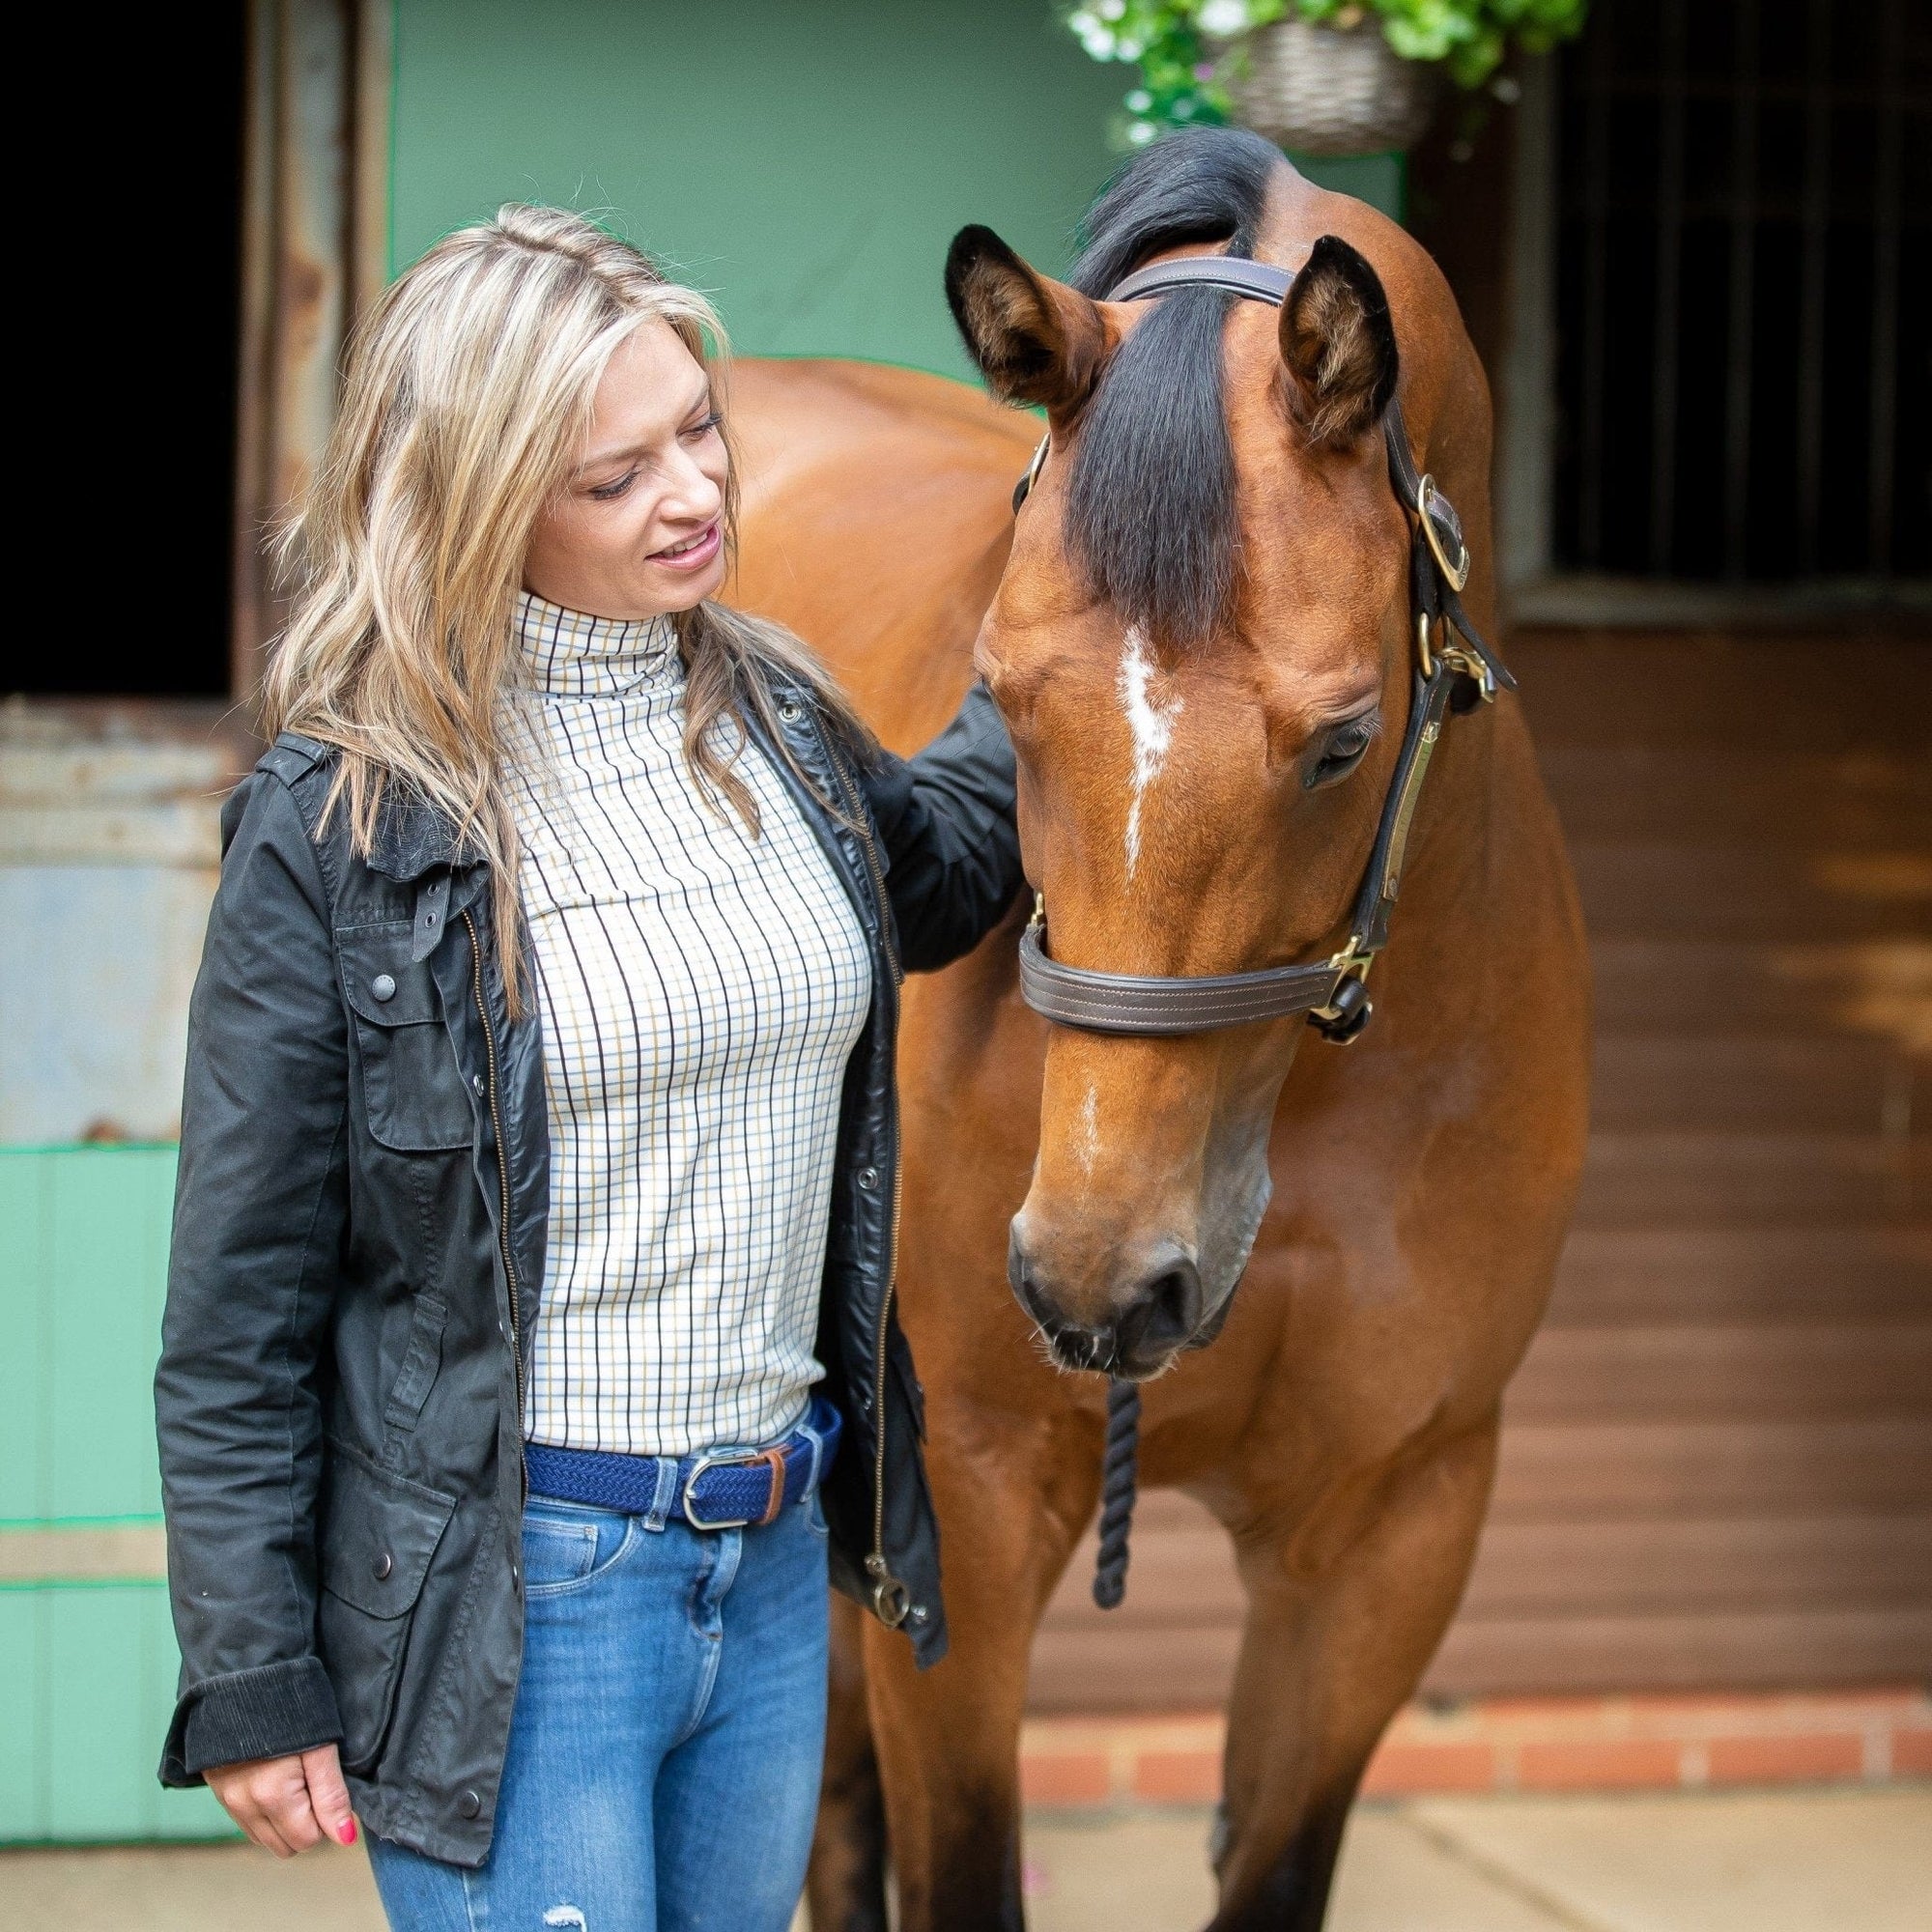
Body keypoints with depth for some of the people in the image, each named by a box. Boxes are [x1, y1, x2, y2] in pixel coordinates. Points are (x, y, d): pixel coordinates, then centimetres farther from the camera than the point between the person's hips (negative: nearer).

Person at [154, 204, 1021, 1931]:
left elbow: (937, 877, 30)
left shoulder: (777, 722, 5)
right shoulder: (340, 820, -13)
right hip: (512, 1587, -6)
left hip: (774, 1559, 6)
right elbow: (240, 1310, -9)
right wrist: (252, 1685, -9)